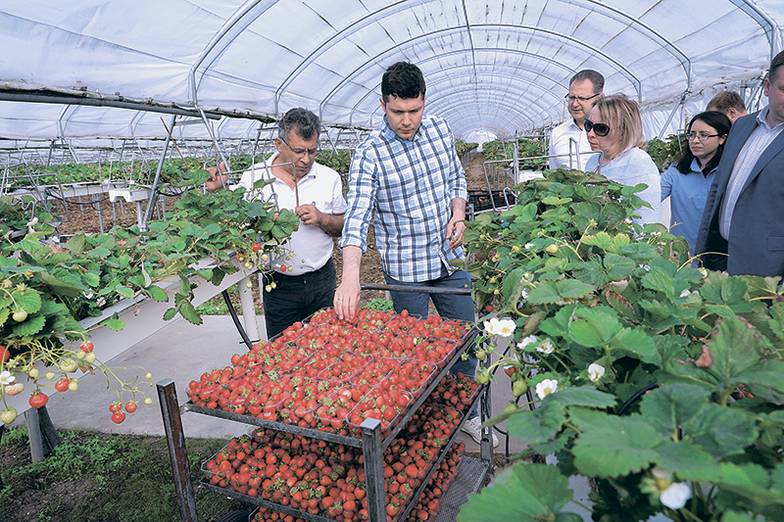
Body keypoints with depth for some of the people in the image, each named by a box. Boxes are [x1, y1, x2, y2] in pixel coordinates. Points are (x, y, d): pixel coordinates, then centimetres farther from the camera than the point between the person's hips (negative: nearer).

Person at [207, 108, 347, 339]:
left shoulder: (329, 177, -2)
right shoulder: (253, 177, -6)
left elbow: (343, 227, 5)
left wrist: (322, 219, -15)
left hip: (322, 281, 2)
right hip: (278, 285, -1)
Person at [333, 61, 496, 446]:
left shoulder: (439, 129, 2)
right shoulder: (369, 154, -16)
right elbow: (356, 217, -25)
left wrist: (459, 214, -4)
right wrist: (350, 276, -40)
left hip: (450, 259, 5)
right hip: (405, 270, -5)